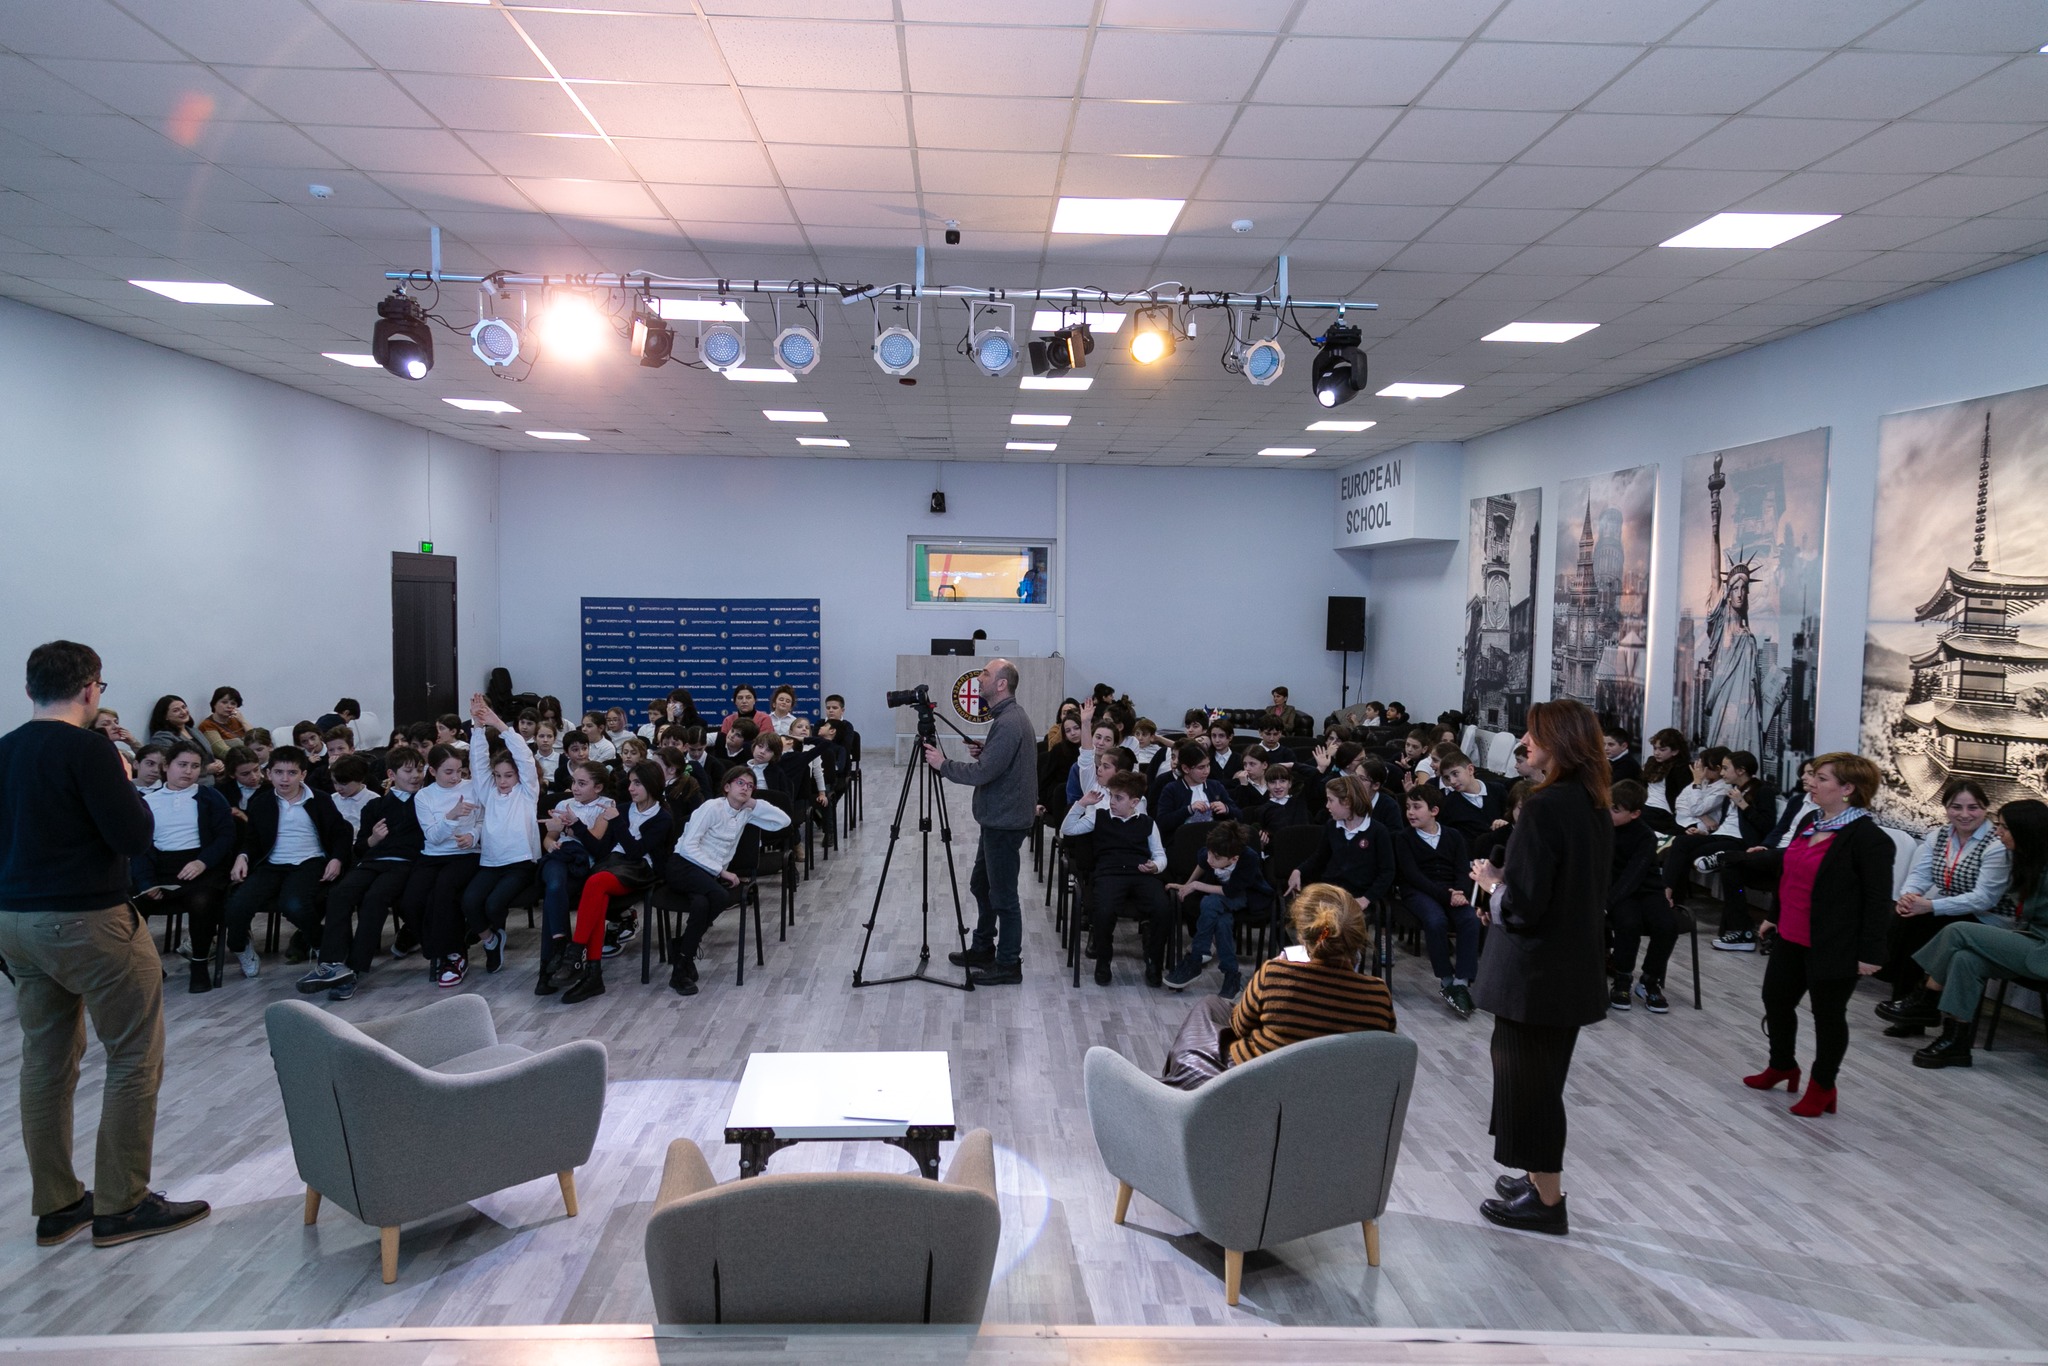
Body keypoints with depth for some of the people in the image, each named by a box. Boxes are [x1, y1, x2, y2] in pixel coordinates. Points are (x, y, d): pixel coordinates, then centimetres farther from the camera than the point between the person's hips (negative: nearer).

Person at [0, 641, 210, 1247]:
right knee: (135, 1059, 2)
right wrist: (126, 785, -1)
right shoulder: (87, 748, -15)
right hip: (87, 921, -8)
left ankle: (56, 1206, 20)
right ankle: (121, 1205, 6)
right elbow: (134, 837, -17)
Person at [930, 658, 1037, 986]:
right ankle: (982, 950, 33)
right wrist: (983, 752, 8)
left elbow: (982, 772, -24)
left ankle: (1008, 965, 9)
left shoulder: (1009, 724, -21)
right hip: (997, 819, 11)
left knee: (1002, 895, -1)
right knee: (982, 885, 20)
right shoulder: (1009, 717, 11)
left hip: (1005, 822, -11)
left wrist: (943, 765, -13)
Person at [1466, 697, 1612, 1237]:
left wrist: (1491, 883, -5)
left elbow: (1524, 904, -23)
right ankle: (1541, 1178, 33)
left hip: (1536, 969, -9)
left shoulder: (1543, 807, -22)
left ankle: (1546, 1199, 16)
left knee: (1527, 1072, 5)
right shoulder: (1595, 807, 5)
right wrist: (1507, 878, 12)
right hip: (1576, 965, 9)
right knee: (1544, 1070, 21)